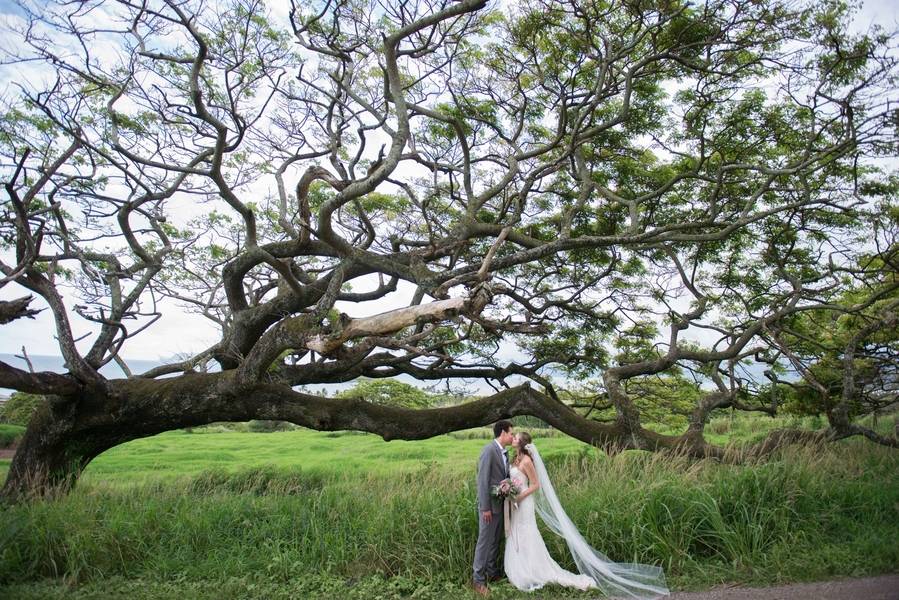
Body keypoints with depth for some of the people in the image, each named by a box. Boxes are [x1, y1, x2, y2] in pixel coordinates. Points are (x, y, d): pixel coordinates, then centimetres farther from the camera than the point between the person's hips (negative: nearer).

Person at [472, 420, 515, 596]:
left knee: (495, 540, 18)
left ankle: (492, 572, 32)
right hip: (489, 505, -8)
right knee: (484, 541, 2)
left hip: (501, 504, 8)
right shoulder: (489, 450, -20)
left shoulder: (504, 452, 7)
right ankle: (478, 578, 13)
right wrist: (485, 508, -19)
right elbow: (482, 480, -20)